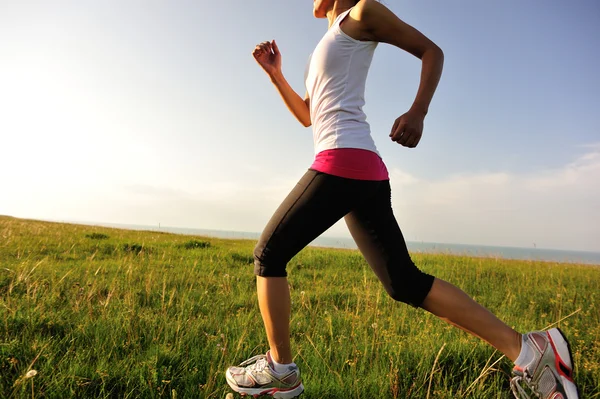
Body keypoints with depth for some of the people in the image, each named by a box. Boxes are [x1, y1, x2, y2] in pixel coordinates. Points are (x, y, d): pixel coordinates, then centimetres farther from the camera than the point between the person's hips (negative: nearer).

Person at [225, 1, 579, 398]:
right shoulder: (330, 44, 32)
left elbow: (431, 51, 5)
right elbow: (307, 115, 33)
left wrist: (418, 112, -11)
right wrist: (274, 73, 24)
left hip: (343, 162, -9)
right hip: (364, 171, 9)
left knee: (268, 254, 1)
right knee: (406, 282, 3)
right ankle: (528, 349, 5)